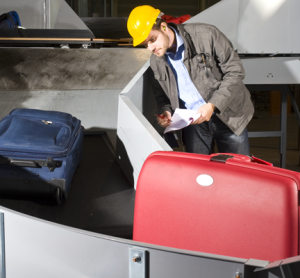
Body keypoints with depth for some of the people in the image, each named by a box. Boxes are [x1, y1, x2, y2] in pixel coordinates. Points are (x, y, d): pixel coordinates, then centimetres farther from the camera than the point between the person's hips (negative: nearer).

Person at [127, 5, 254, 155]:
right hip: (193, 122, 3)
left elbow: (235, 71, -13)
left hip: (228, 116, -3)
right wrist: (166, 111, -10)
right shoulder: (155, 61, -1)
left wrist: (212, 105, -22)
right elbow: (161, 94, 13)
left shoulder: (205, 35, -16)